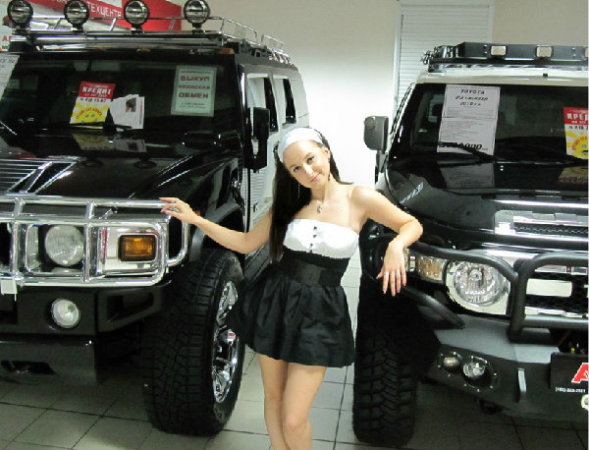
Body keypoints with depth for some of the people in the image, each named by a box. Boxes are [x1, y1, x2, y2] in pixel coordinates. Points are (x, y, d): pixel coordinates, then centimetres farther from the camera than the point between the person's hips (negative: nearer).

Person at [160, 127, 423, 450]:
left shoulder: (359, 198, -8)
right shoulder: (289, 204, 5)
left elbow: (412, 225, 1)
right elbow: (246, 243, 8)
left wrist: (396, 245, -22)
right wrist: (196, 219, 0)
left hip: (318, 315, -4)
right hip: (273, 303, 4)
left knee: (293, 420, -2)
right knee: (273, 398, 15)